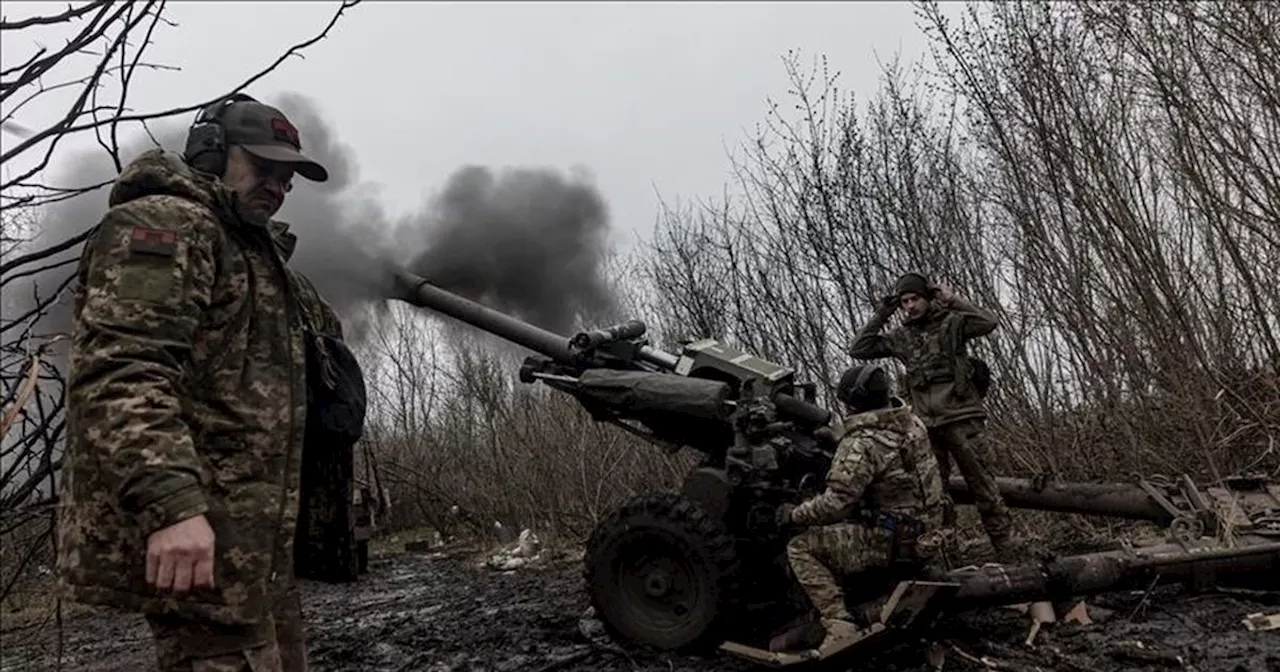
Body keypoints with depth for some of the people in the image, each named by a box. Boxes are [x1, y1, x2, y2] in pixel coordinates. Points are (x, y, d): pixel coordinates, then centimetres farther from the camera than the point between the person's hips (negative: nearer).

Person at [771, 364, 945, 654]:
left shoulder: (862, 443, -21)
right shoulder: (910, 422, 4)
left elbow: (836, 504, -23)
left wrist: (793, 515, -8)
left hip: (890, 542, -9)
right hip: (921, 534, 9)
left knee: (801, 547, -5)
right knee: (827, 534, 24)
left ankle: (841, 627, -10)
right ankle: (821, 620, 23)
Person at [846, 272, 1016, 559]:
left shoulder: (951, 323, 1)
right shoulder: (901, 337, 11)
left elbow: (989, 323, -14)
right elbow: (858, 350, 7)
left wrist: (953, 300, -10)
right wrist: (881, 316, 2)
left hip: (962, 417, -4)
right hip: (926, 424, 4)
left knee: (981, 481, -1)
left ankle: (1003, 544, 7)